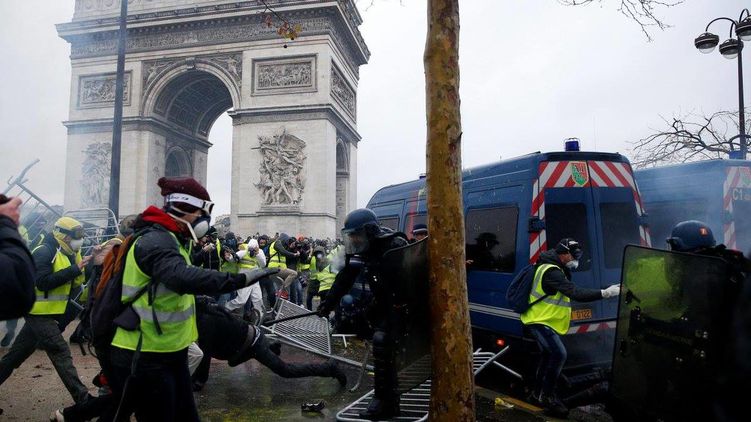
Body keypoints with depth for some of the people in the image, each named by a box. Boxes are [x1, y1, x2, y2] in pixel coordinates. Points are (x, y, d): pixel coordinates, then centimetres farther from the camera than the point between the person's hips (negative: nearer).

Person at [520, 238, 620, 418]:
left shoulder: (553, 269, 13)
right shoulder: (551, 272, -24)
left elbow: (571, 291, 15)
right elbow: (576, 293, -34)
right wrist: (605, 293, -37)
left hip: (543, 321, 11)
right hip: (539, 322, -11)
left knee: (549, 355, 19)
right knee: (559, 355, -18)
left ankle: (538, 393, 33)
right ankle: (547, 396, -6)